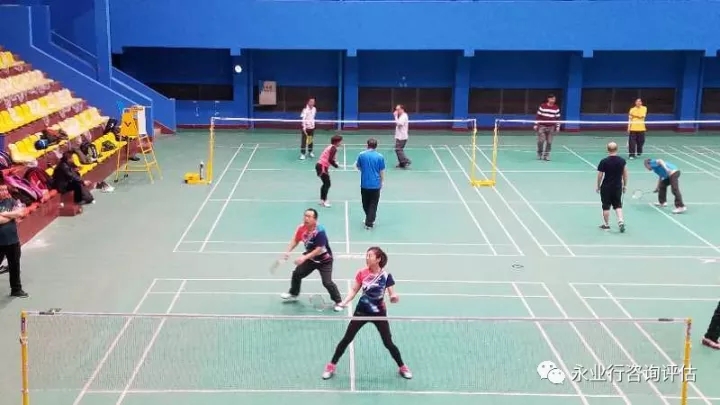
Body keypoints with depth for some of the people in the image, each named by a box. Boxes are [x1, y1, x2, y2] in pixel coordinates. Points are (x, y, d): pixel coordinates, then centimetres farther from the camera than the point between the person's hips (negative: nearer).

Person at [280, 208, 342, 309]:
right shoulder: (301, 228, -14)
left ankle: (339, 302, 5)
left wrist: (304, 257, -38)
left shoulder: (320, 231, -33)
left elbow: (319, 249, -34)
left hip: (324, 260, -7)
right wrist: (288, 251, -16)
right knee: (296, 274, 14)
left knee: (327, 282, -14)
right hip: (310, 258, 7)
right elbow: (295, 240, 0)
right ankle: (293, 294, 40)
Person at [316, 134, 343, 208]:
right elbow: (330, 160, -22)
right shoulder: (334, 148, -13)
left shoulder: (330, 147, 15)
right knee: (327, 184, -4)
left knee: (325, 184, 18)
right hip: (322, 167, -10)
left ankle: (322, 200, 23)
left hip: (319, 165, 10)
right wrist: (336, 166, -9)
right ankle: (324, 201, -3)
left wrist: (334, 162, 8)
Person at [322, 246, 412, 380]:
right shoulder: (361, 273, -8)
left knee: (388, 343, 3)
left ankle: (402, 367, 25)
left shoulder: (386, 276, -14)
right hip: (361, 311, 2)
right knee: (347, 339, 3)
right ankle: (331, 365, 17)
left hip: (379, 313, -2)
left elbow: (393, 295, -11)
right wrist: (344, 302, -14)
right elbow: (354, 290, 0)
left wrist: (394, 298, -34)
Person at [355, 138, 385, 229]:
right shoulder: (380, 157, -8)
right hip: (375, 185, -2)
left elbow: (358, 167, 8)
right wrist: (382, 182, 10)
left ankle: (369, 219, 37)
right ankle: (369, 223, 4)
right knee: (373, 205, 7)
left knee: (365, 204, 20)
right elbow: (382, 171, -4)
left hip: (364, 184, 2)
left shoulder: (361, 155, -4)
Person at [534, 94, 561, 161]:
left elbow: (558, 118, 7)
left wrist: (557, 127, 3)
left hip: (551, 127, 2)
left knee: (549, 142, 1)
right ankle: (539, 154, 11)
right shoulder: (542, 106, -5)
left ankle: (546, 155, 11)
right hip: (542, 126, -2)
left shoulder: (556, 108, 1)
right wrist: (536, 125, -3)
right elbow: (538, 116, -1)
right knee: (541, 141, -9)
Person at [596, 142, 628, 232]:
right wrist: (625, 185, 15)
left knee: (606, 207, 9)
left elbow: (600, 176, -9)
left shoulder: (603, 162, -14)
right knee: (618, 205, 15)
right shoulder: (622, 161, -4)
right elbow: (625, 174, 3)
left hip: (606, 187, -3)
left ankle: (606, 225, 19)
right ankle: (621, 221, -1)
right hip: (618, 187, 3)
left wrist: (598, 186, 4)